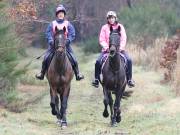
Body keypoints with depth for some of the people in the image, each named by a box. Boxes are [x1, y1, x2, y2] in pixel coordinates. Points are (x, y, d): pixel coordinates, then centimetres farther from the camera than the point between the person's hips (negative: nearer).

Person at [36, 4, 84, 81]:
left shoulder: (68, 24, 6)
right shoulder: (52, 24, 6)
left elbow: (72, 34, -1)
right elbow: (48, 34, 0)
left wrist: (68, 41, -19)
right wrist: (51, 41, -17)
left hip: (65, 45, 0)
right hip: (54, 45, 0)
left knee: (73, 60, -12)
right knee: (46, 59, -13)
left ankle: (77, 74, 0)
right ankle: (42, 73, 1)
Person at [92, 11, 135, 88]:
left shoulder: (120, 27, 7)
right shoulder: (104, 28, 6)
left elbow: (123, 39, 2)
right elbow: (101, 40, 1)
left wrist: (121, 47, -14)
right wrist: (106, 47, -16)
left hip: (119, 49, 0)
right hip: (107, 49, 0)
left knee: (129, 60, -20)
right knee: (98, 61, -21)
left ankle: (129, 79, -9)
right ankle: (96, 79, -6)